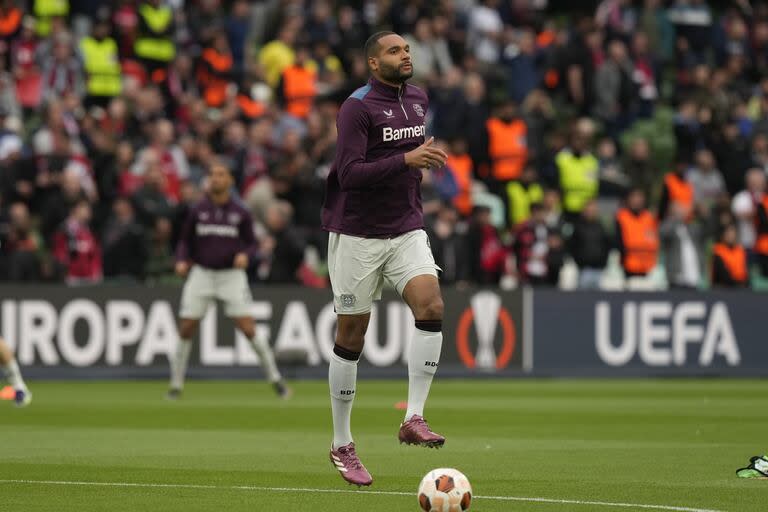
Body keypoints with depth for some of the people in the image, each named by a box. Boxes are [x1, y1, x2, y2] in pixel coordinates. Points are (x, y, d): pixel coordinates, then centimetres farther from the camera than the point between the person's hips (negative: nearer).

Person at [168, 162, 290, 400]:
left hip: (231, 274, -1)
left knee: (247, 327, -10)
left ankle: (275, 378, 2)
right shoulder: (197, 211, 2)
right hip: (202, 273, 1)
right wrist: (181, 261, -8)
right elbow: (185, 241, 10)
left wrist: (245, 255, -15)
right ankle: (176, 385, 10)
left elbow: (251, 243, 7)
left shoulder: (240, 213, 0)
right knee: (186, 329, -3)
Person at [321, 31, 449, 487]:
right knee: (352, 335, 2)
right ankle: (342, 445, 14)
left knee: (431, 305, -20)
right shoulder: (357, 107, -12)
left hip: (407, 229, 5)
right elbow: (349, 173, -23)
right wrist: (406, 159, -30)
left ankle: (414, 418, -16)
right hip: (358, 235, -5)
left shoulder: (419, 99, 10)